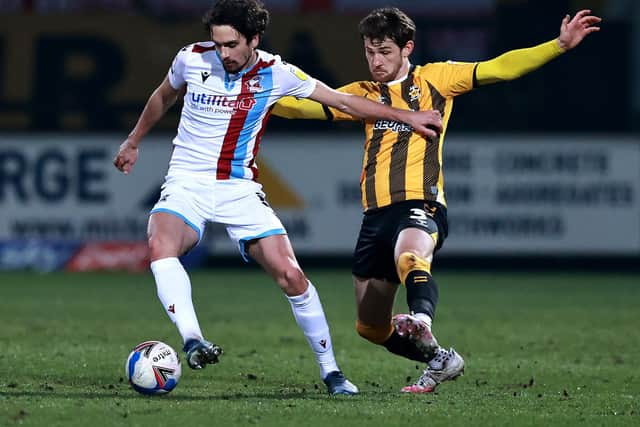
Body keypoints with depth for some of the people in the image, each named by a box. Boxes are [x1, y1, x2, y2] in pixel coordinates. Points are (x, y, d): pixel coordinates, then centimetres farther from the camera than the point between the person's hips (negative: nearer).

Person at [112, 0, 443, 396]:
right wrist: (134, 141, 29)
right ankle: (193, 341, -43)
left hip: (241, 189, 0)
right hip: (187, 185, 0)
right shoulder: (192, 59, -4)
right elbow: (163, 97, 19)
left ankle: (330, 369, 4)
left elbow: (344, 101, 4)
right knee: (161, 245, -34)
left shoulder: (276, 74, -6)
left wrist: (407, 116, 4)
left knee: (291, 274, -11)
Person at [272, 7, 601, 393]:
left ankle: (422, 325, -64)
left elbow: (499, 68, 1)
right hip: (376, 214, 6)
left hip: (421, 205, -6)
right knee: (371, 327, 9)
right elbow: (306, 107, 10)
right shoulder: (363, 94, 19)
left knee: (409, 258, -41)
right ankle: (440, 361, 29)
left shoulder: (435, 79, 8)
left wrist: (560, 44, -8)